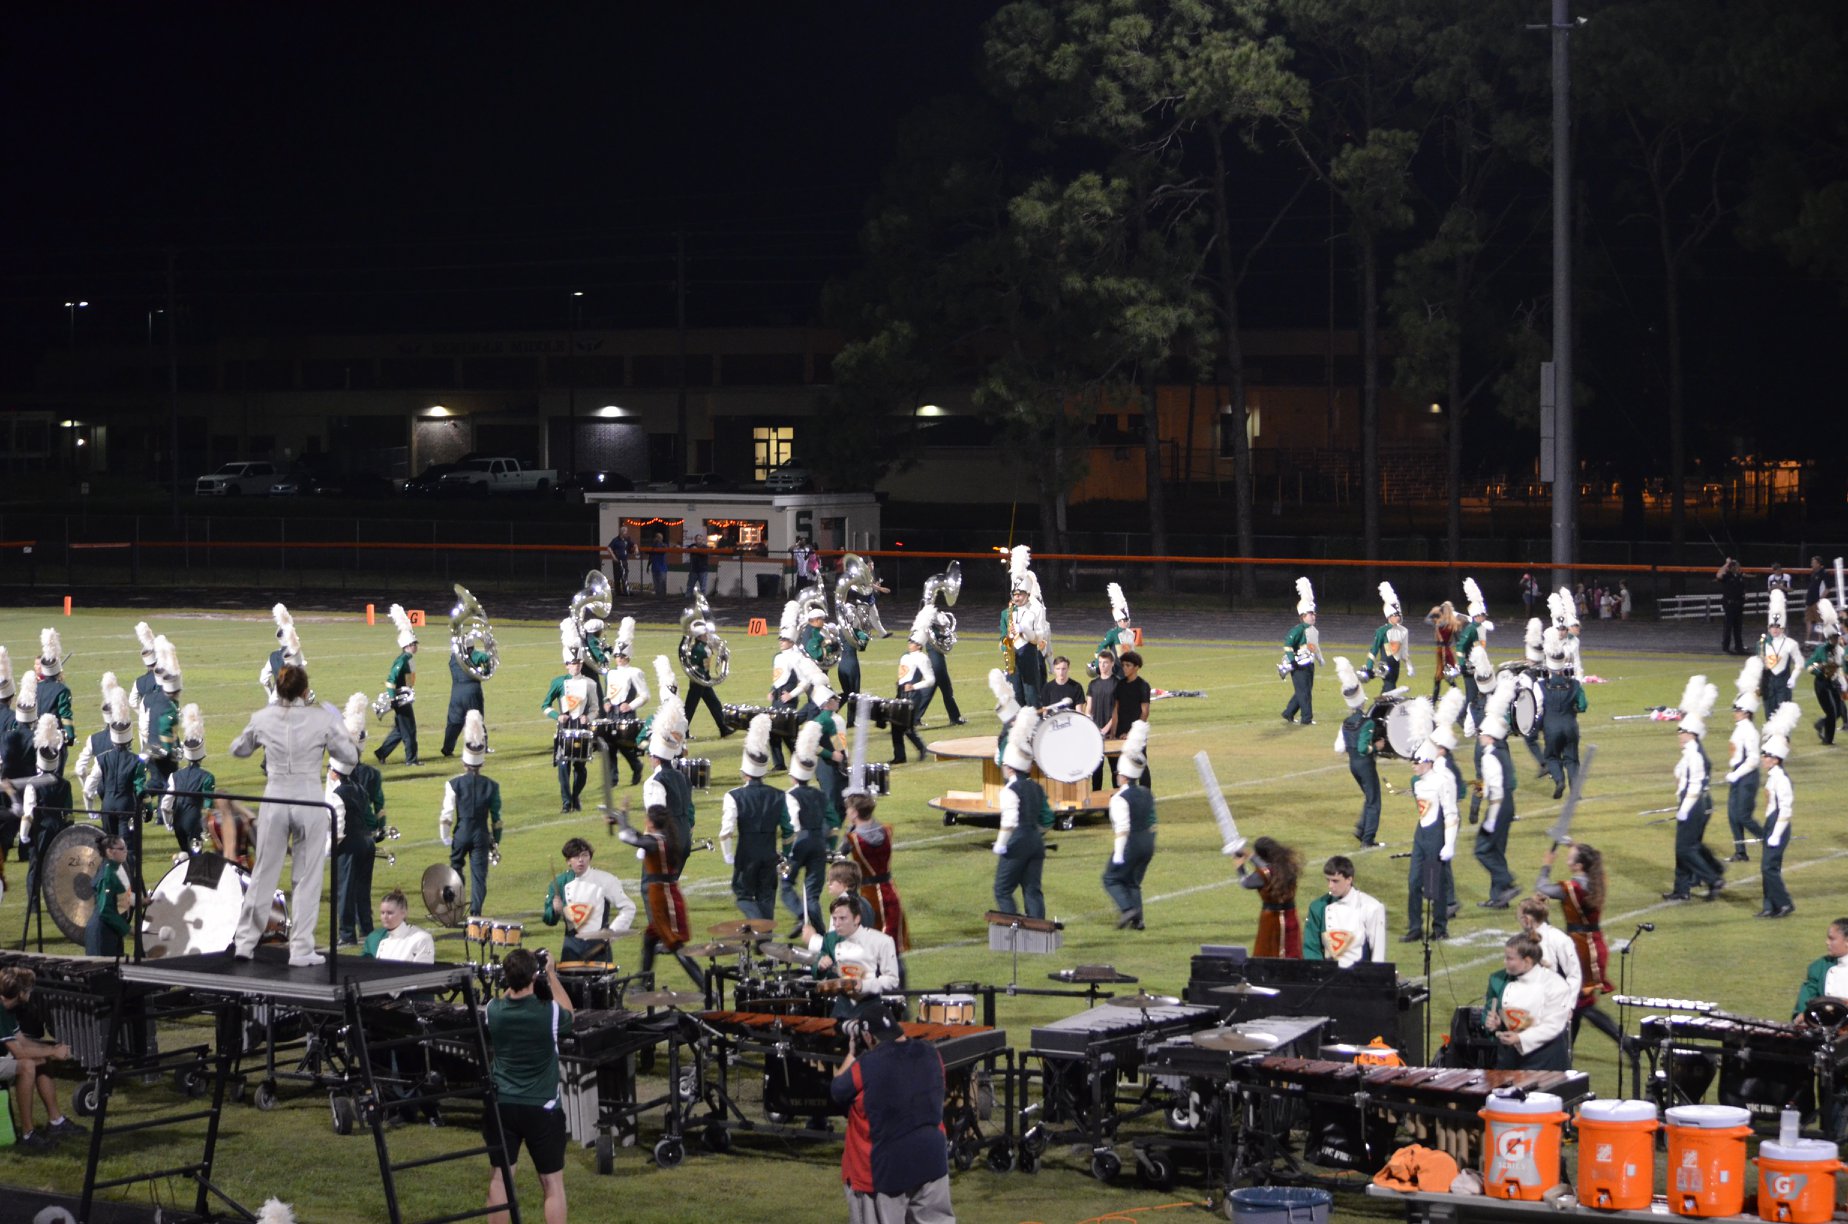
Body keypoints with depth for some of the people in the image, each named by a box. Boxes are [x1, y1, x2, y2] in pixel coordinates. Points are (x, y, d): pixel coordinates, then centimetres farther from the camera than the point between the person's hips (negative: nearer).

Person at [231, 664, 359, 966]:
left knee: (264, 874, 14)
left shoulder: (262, 719, -1)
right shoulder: (322, 719, -7)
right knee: (307, 878, 5)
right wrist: (338, 728, 15)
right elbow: (349, 757, 2)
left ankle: (245, 942, 17)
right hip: (310, 802, -2)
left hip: (274, 802, 2)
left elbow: (238, 749, 16)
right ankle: (301, 949, 4)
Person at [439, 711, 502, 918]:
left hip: (461, 833, 0)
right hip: (482, 835, 0)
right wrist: (496, 842, 9)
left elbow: (447, 814, -8)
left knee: (456, 870, 18)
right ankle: (476, 913, -4)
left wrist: (445, 837, 6)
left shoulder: (454, 784, -8)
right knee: (479, 874, 2)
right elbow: (496, 818, 0)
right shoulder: (492, 786, -3)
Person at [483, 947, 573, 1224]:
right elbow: (568, 1015, 9)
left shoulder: (494, 1011, -8)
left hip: (501, 1105, 3)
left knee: (499, 1179, 12)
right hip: (541, 1108, -3)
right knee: (553, 1183, 6)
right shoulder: (548, 1012, -16)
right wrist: (552, 975, 11)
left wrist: (515, 979, 14)